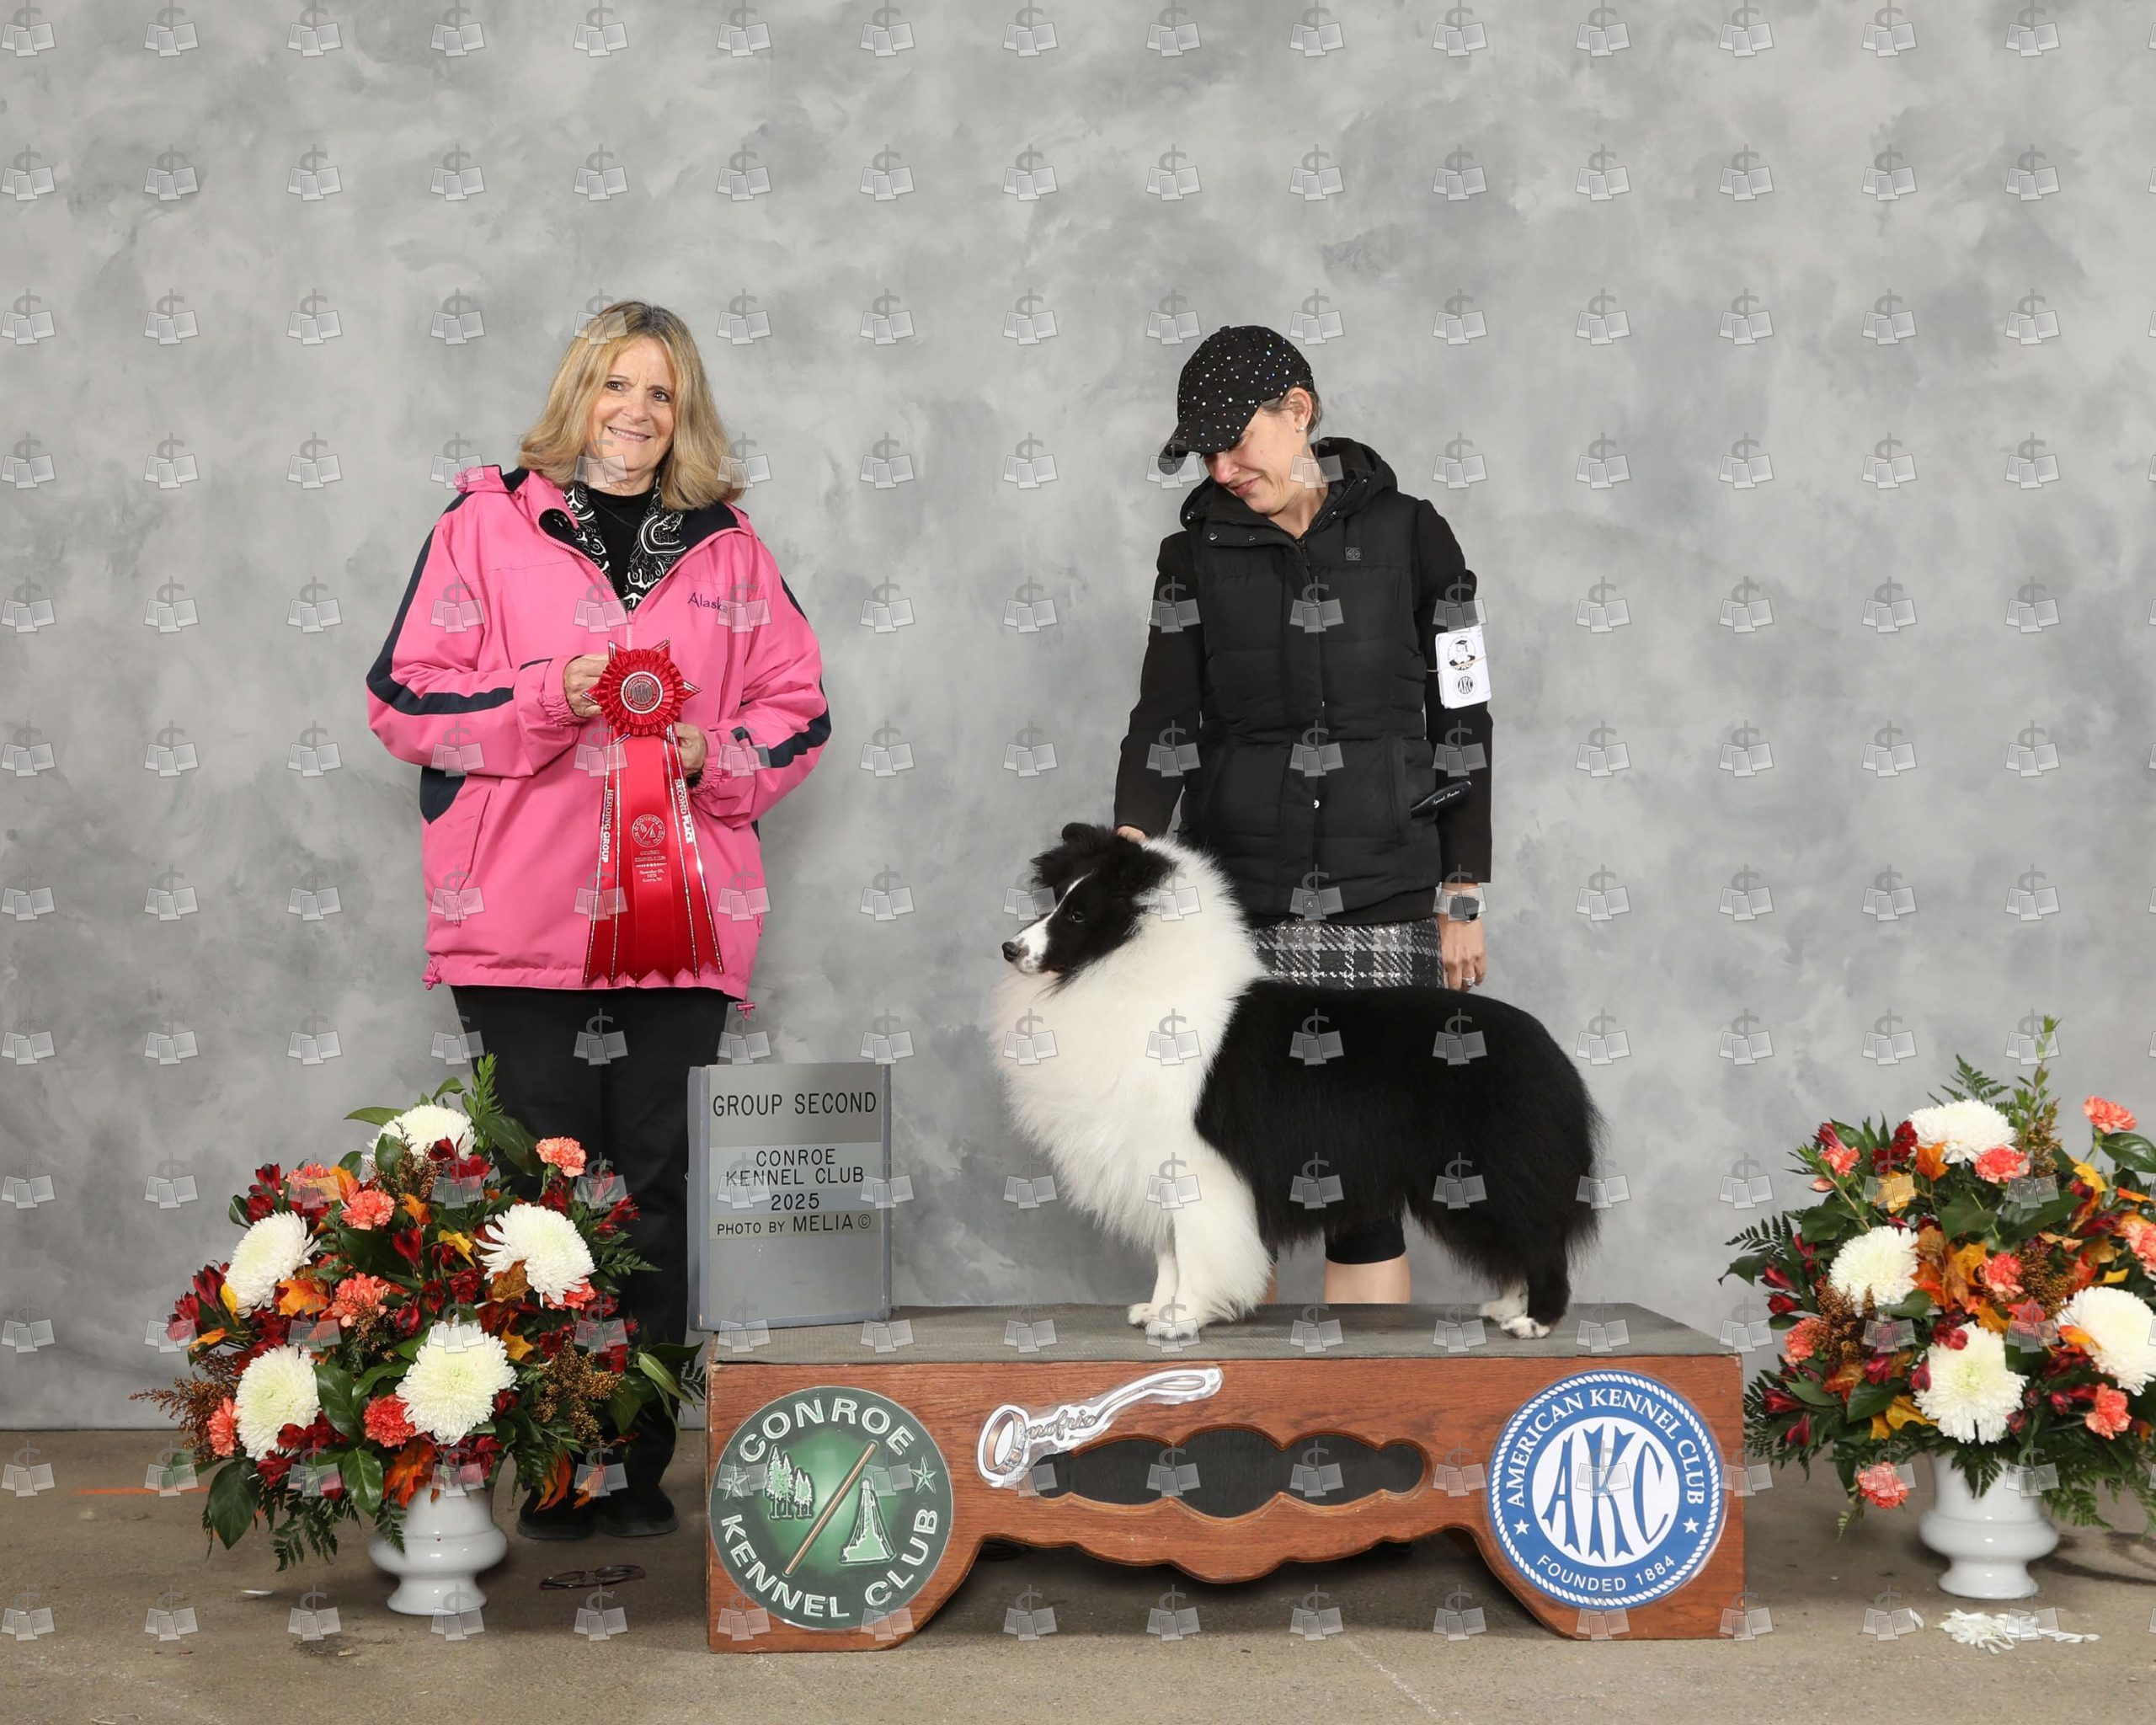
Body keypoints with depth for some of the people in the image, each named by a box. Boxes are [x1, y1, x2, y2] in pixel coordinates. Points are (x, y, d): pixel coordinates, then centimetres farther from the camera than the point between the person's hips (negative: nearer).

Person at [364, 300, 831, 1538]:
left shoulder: (728, 548, 13)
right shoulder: (487, 526, 6)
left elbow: (799, 708, 14)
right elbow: (405, 695, 1)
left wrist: (714, 754, -6)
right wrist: (547, 701, -13)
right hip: (521, 926, -2)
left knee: (658, 1197, 4)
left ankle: (640, 1465, 12)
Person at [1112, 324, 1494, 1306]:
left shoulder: (1409, 537, 4)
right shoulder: (1197, 556, 7)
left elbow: (1462, 726, 6)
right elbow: (1166, 720, -3)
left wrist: (1463, 899, 4)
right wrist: (1130, 849, -21)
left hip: (1384, 909, -1)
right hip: (1237, 910, 1)